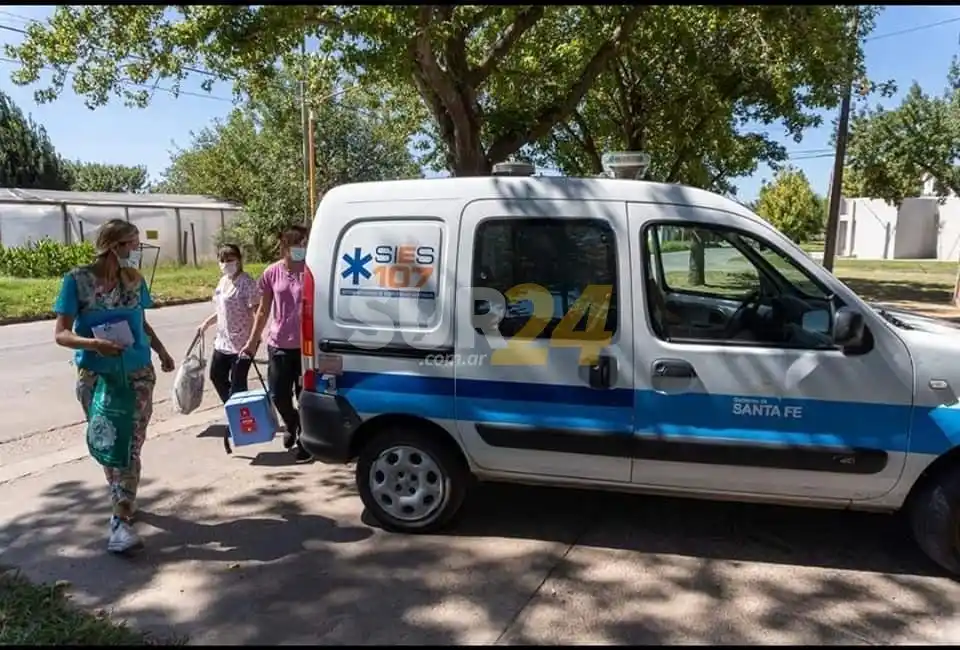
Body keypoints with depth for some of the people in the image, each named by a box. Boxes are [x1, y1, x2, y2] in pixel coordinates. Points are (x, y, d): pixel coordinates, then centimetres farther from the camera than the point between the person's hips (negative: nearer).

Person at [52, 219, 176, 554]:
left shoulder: (134, 280, 3)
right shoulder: (77, 280, -9)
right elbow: (61, 333, -9)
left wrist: (161, 351, 6)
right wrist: (93, 344, -27)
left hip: (138, 374, 2)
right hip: (95, 377, -2)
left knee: (130, 447, -5)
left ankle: (121, 520, -3)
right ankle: (125, 502, 33)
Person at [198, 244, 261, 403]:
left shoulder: (246, 283, -17)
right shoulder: (223, 281, 10)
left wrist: (252, 342, -29)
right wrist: (207, 322, 21)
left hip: (242, 344, -10)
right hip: (223, 341, 10)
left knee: (237, 385, -2)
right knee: (216, 377, 21)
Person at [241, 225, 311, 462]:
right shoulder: (272, 273, 0)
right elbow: (264, 310, 9)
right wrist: (252, 341, 9)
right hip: (278, 344, 2)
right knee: (278, 395, 9)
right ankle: (291, 425, 40)